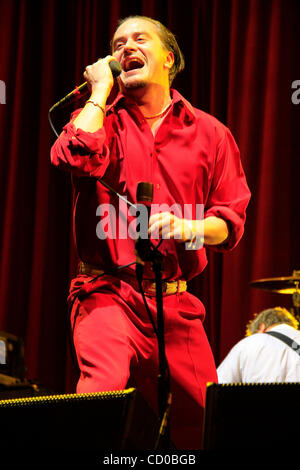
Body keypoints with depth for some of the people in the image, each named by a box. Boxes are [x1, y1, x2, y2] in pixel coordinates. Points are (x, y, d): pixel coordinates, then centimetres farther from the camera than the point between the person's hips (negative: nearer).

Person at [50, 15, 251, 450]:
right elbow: (75, 157, -15)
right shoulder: (97, 119, 10)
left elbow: (231, 220, 10)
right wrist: (100, 91, -2)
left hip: (177, 303, 3)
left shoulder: (210, 133, 13)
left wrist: (189, 228, -12)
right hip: (108, 292, -2)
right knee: (102, 389, -29)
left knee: (204, 422, 2)